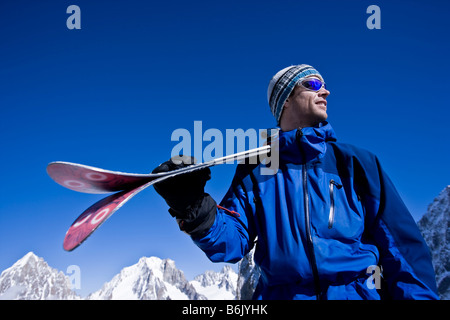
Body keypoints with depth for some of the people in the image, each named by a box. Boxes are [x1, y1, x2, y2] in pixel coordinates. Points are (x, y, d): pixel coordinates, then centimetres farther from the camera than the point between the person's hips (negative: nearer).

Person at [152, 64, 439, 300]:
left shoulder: (356, 163, 12)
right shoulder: (256, 169, 13)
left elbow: (402, 244, 8)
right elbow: (232, 241, 5)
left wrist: (419, 294, -2)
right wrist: (195, 209, -12)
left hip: (358, 291, 0)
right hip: (280, 292, 1)